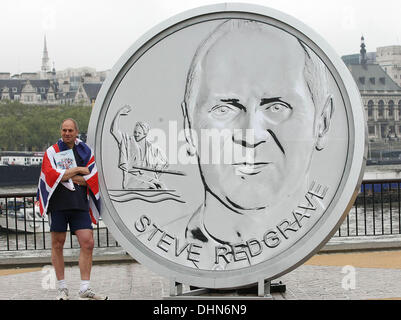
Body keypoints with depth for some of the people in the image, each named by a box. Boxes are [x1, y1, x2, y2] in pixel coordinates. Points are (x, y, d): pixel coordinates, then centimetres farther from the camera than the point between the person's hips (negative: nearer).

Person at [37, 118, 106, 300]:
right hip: (58, 203, -1)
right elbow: (51, 175, -9)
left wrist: (66, 176, -5)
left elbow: (91, 178, 2)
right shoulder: (52, 152, 7)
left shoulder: (86, 152, 12)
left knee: (88, 243, -7)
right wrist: (77, 171, -6)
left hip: (80, 204, 2)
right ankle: (62, 288, 12)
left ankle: (85, 288, -2)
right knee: (58, 244, 2)